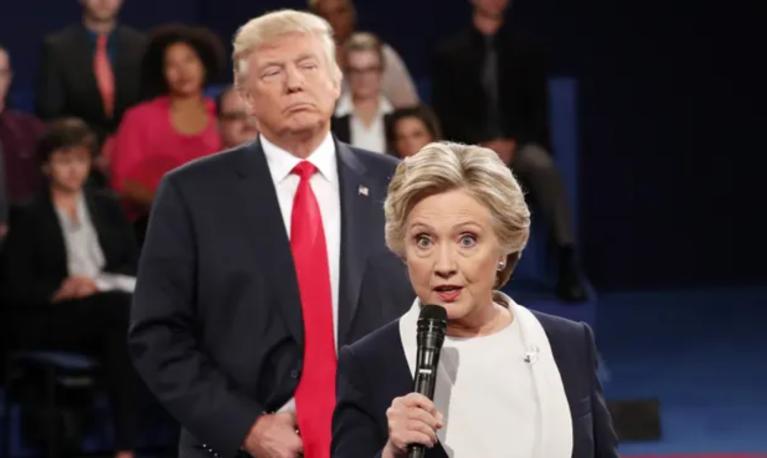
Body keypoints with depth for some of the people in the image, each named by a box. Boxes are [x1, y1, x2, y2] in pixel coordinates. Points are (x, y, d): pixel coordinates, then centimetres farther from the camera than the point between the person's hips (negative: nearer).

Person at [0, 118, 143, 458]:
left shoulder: (107, 207, 24)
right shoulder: (30, 219, 11)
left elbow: (134, 265, 15)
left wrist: (101, 284, -7)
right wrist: (62, 290, -16)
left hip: (112, 311, 3)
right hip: (50, 321, -3)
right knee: (124, 308, -33)